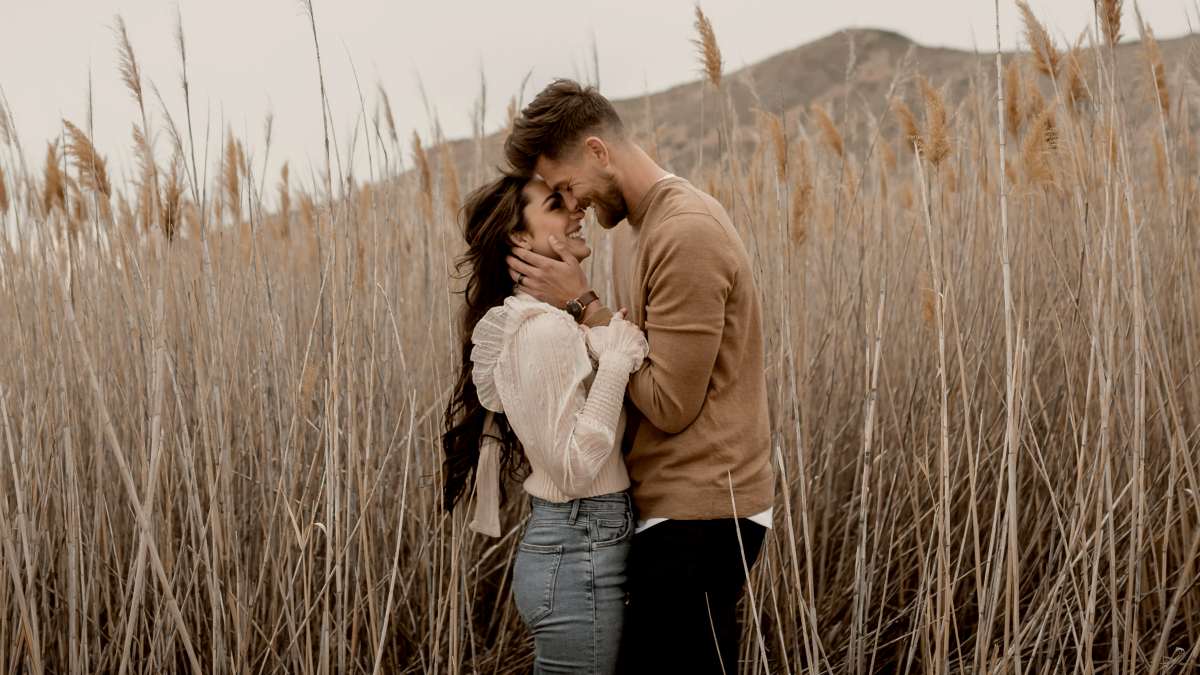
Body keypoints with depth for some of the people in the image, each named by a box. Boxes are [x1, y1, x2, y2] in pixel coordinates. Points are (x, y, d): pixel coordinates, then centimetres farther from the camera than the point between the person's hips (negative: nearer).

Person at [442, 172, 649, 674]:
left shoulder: (553, 320, 12)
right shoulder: (544, 331, -18)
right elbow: (574, 471, -22)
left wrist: (619, 347, 3)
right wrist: (616, 362, -20)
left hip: (571, 546, 10)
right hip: (580, 555, -10)